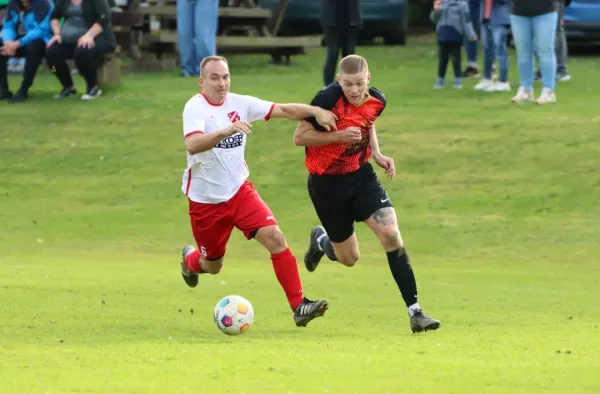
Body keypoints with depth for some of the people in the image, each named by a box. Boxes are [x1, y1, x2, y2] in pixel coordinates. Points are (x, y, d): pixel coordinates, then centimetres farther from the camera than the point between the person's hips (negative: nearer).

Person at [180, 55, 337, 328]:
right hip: (205, 200, -3)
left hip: (239, 191, 3)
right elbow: (192, 145, -35)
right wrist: (226, 130, -49)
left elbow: (283, 110, -4)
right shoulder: (195, 108, -17)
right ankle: (190, 260, 50)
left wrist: (316, 111, -20)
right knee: (213, 266, 11)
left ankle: (299, 306, -17)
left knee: (275, 237, -17)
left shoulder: (240, 103, -1)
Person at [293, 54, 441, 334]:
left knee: (391, 235, -16)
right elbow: (299, 137, -17)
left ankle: (415, 312, -11)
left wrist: (377, 155, 0)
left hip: (361, 176, 4)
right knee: (349, 258, 7)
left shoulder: (376, 101, -6)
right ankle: (320, 240, 46)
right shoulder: (327, 99, -23)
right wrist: (338, 136, -29)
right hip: (327, 183, -4)